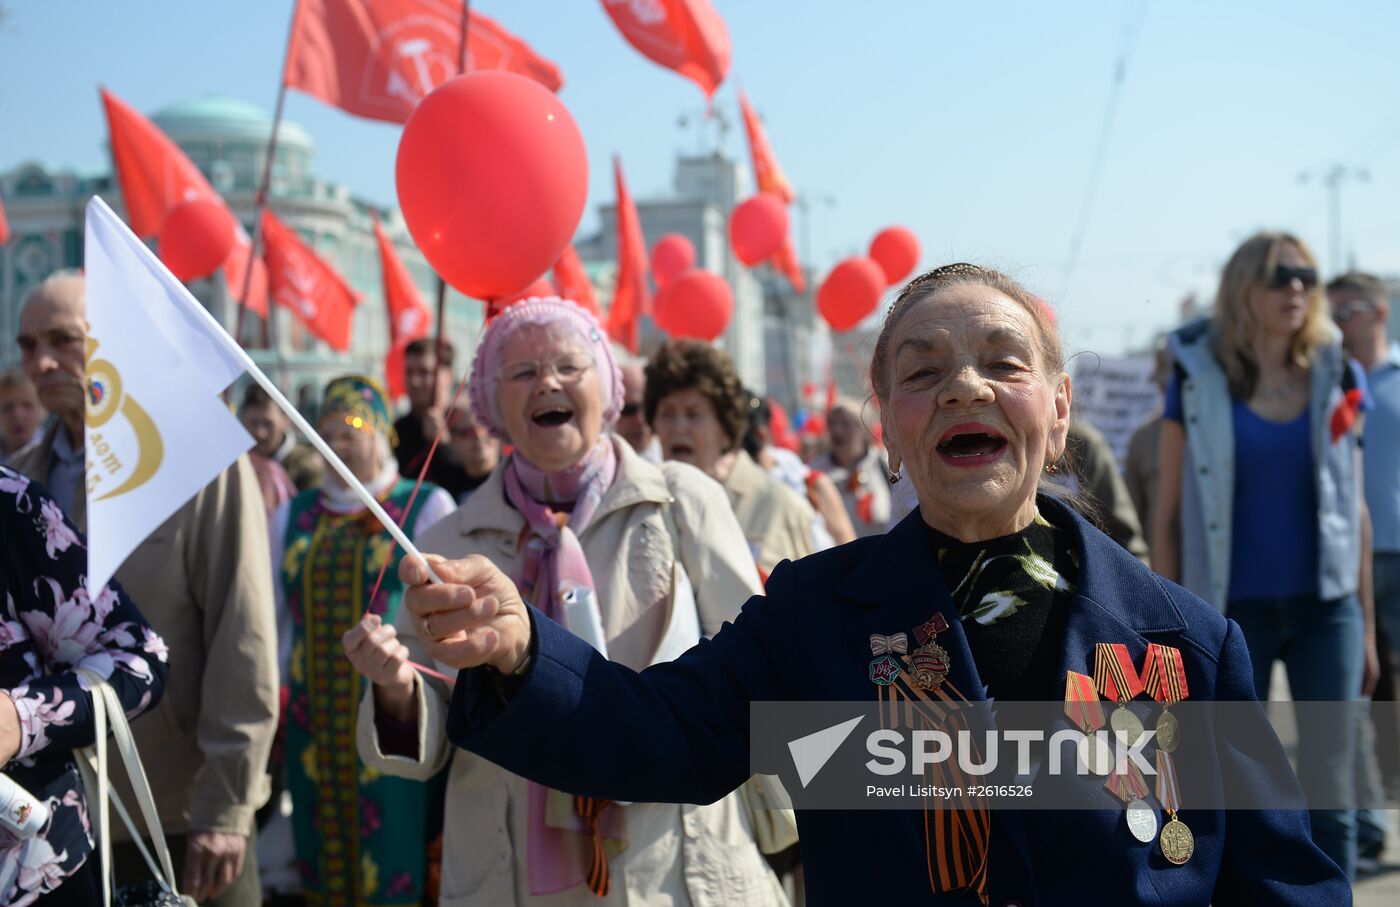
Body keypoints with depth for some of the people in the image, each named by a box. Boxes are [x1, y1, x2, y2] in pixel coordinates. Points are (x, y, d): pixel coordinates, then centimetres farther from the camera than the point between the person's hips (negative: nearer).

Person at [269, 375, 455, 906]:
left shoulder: (427, 507, 0)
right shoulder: (294, 517, 13)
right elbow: (273, 618, 18)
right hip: (315, 720, 5)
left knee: (397, 860, -3)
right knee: (323, 847, 10)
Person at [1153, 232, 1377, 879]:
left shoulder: (1336, 379, 6)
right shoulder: (1197, 382, -1)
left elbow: (1354, 506, 10)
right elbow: (1169, 513, 0)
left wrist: (1366, 625, 9)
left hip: (1326, 609, 2)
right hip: (1233, 612, -2)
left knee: (1328, 795, 3)